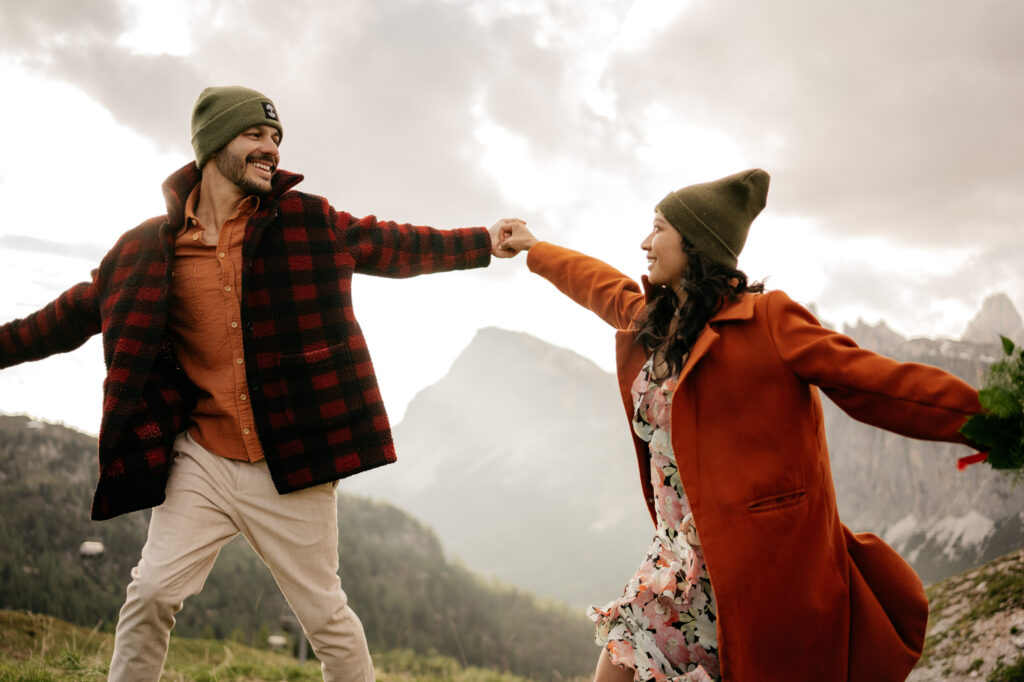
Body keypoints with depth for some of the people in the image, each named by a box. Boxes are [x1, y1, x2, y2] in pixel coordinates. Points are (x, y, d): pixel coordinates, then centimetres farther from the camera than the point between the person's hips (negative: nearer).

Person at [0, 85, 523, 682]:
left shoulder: (308, 221, 1)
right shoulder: (152, 246, 2)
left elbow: (392, 246, 13)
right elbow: (79, 313, 13)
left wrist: (484, 243, 18)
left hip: (291, 468, 0)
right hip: (202, 461, 1)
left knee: (325, 612, 6)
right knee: (152, 592, -9)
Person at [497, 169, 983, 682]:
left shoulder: (766, 318, -9)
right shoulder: (650, 323, 13)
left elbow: (870, 380, -13)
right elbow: (601, 285, 33)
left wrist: (988, 420, -21)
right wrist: (534, 249, 49)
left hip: (756, 560, -7)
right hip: (678, 558, 7)